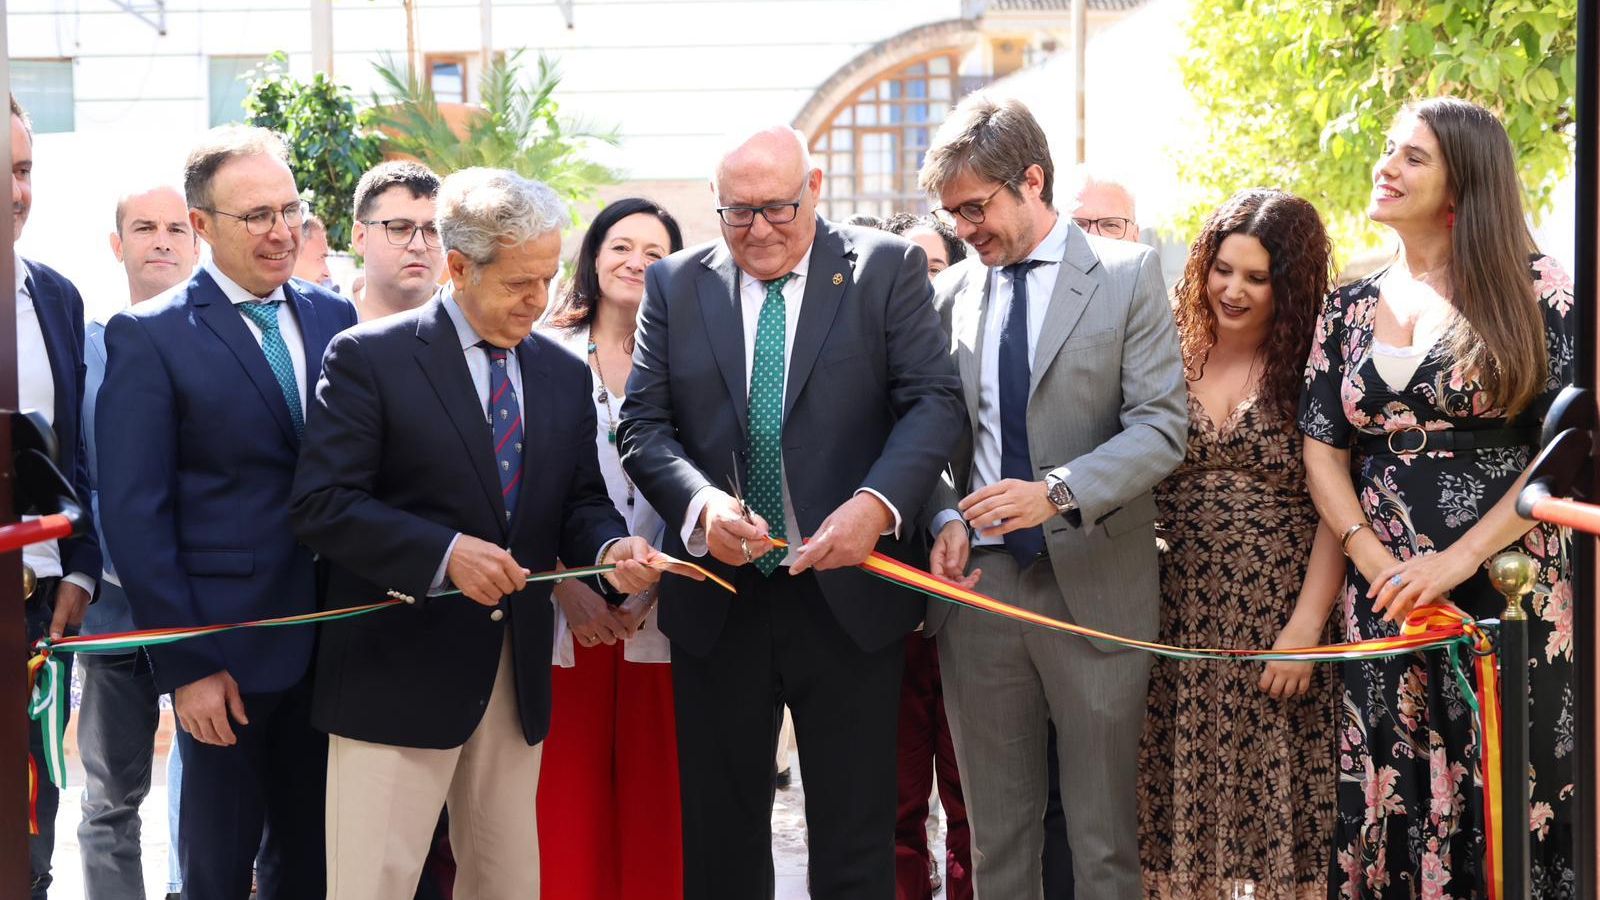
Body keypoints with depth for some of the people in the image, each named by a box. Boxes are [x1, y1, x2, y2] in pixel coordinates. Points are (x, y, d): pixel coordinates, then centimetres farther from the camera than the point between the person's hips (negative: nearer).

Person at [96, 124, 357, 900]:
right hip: (227, 652, -4)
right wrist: (185, 664, -14)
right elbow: (134, 514, -10)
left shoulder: (335, 320, 7)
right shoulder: (149, 337, -7)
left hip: (332, 635, 4)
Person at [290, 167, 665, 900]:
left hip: (517, 671, 6)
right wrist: (444, 553, -24)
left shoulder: (564, 374, 11)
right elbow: (322, 504, -12)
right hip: (400, 670, -5)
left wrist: (610, 547, -9)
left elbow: (580, 501, 15)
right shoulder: (367, 358, -7)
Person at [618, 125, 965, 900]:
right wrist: (700, 503, -18)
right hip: (716, 601, 2)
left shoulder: (887, 270, 2)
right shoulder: (674, 284, 7)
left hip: (847, 596, -2)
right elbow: (643, 424, 2)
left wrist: (877, 503, -23)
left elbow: (933, 401, -5)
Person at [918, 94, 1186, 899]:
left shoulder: (1128, 274, -1)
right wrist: (944, 520, -7)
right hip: (978, 583, 3)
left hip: (1094, 587, -3)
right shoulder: (950, 292, 9)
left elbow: (1160, 427, -8)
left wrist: (1058, 492, -22)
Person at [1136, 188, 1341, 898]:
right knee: (1180, 810, 7)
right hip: (1178, 621, 3)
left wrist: (1305, 629, -13)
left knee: (1279, 812, 3)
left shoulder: (1315, 370, -2)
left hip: (1277, 626, -3)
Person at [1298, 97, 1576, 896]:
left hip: (1507, 589, -4)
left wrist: (1457, 560, -14)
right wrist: (1379, 567, -8)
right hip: (1382, 598, 4)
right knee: (1386, 799, 5)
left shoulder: (1532, 289, -2)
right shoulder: (1349, 309, 11)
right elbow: (1323, 451, 8)